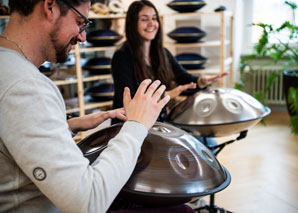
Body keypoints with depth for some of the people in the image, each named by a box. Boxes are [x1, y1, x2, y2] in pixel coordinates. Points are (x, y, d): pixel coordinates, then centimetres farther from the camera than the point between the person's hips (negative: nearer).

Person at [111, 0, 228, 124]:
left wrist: (202, 81, -23)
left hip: (160, 124, 6)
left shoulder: (163, 53, 11)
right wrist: (166, 95, -31)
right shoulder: (122, 57, -9)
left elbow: (184, 78, 0)